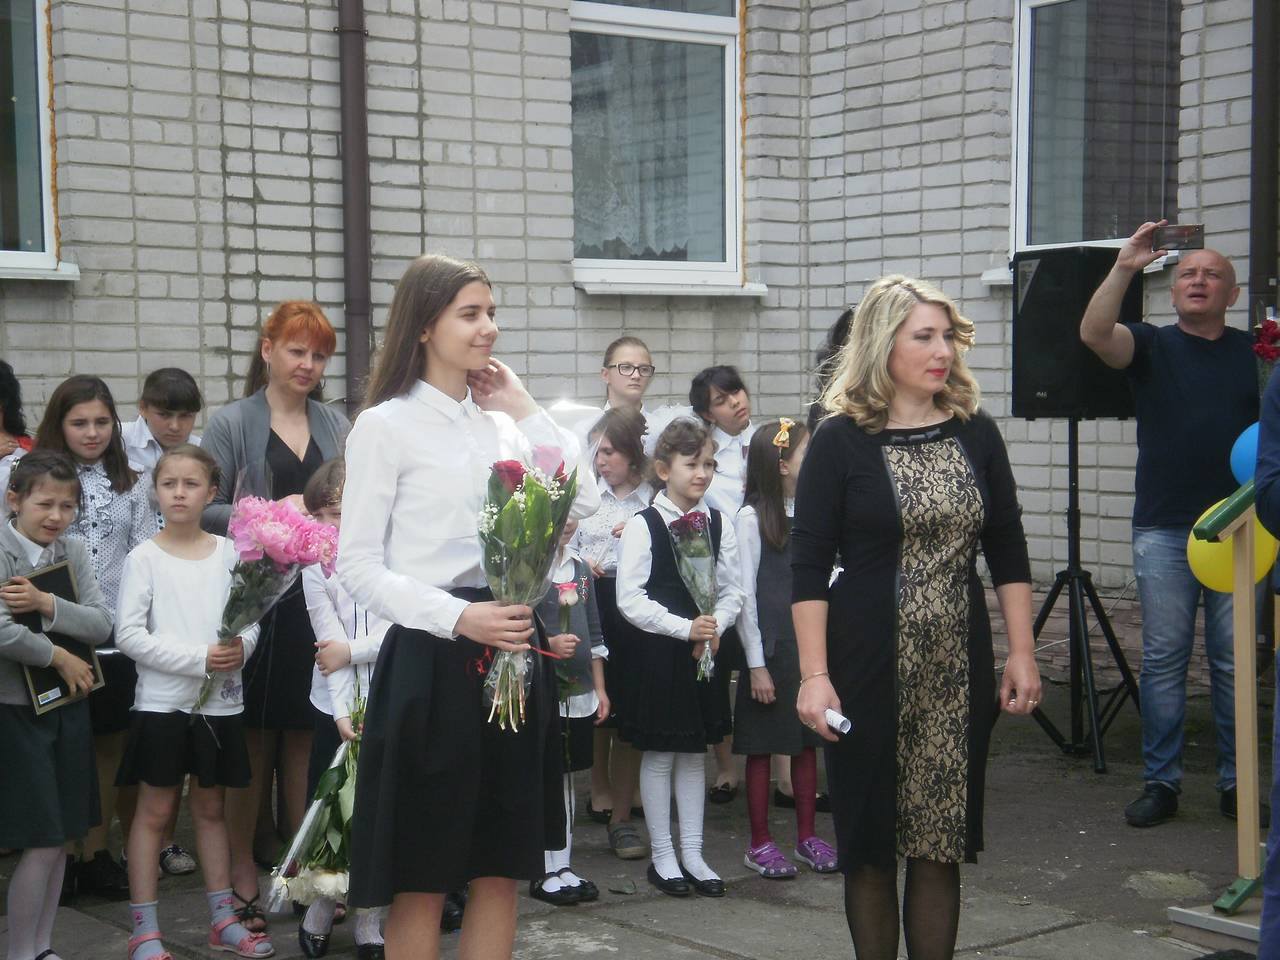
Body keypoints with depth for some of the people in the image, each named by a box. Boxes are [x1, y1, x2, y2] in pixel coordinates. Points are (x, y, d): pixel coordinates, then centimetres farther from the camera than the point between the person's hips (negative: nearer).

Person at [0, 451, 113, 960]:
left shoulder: (74, 553, 5)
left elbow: (102, 625, -4)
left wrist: (46, 604, -18)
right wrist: (59, 657, -14)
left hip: (68, 705, 6)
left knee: (60, 838, 11)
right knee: (41, 841, -5)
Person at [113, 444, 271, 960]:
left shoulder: (228, 553, 3)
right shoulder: (144, 558, -6)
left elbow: (251, 619, 6)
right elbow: (129, 635, -12)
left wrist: (241, 647, -16)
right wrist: (199, 659, -18)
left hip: (219, 703, 3)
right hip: (162, 701, -3)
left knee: (210, 807, 14)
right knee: (155, 811, 2)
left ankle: (223, 918, 22)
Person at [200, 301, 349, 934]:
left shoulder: (337, 428, 12)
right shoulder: (231, 424, 0)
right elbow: (204, 508, -7)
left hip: (320, 596, 3)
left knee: (305, 733, 8)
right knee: (253, 736, 1)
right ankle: (242, 869, 12)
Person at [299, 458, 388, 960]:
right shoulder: (316, 566, -2)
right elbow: (330, 641, -10)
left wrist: (351, 650, -15)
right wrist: (343, 712, -18)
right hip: (336, 705, 1)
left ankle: (368, 913, 17)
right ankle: (322, 904, 24)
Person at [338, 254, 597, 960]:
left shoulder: (502, 425, 13)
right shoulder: (385, 425, -6)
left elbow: (582, 504, 2)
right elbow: (358, 566, -10)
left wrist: (526, 412, 4)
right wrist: (458, 617, -21)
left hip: (510, 653, 6)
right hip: (431, 658, -6)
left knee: (502, 865, 10)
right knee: (421, 876, 2)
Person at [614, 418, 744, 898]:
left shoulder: (718, 523, 4)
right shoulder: (643, 525, -9)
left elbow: (731, 591, 8)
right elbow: (630, 599, -14)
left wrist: (713, 628, -10)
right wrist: (684, 628, -20)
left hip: (705, 650, 4)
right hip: (656, 654, -4)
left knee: (695, 752, 11)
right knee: (659, 754, 3)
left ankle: (692, 854, 20)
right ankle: (662, 857, 14)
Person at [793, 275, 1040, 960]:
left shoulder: (976, 434, 7)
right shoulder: (841, 440, -4)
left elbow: (1008, 554, 11)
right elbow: (808, 566, -7)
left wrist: (1021, 654, 5)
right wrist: (814, 675, -14)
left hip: (959, 670, 3)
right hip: (870, 668, -3)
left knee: (941, 841, 5)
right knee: (871, 842, 5)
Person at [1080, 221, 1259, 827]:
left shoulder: (1254, 352, 11)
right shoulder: (1152, 346, 6)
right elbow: (1093, 333, -13)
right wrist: (1124, 268, -23)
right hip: (1164, 529, -1)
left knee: (1234, 661, 4)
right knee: (1163, 659, 2)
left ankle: (1236, 783, 14)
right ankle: (1160, 783, 10)